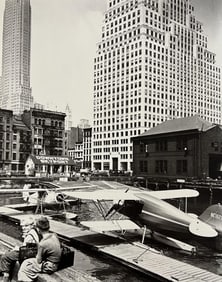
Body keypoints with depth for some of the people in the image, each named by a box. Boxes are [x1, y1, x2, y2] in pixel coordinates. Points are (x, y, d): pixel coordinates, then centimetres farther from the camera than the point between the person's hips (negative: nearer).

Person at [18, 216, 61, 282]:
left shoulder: (43, 244, -29)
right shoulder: (54, 235, -7)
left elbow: (38, 260, -15)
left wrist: (37, 256, 4)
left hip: (48, 267, -8)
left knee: (23, 269, 7)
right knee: (26, 262, 16)